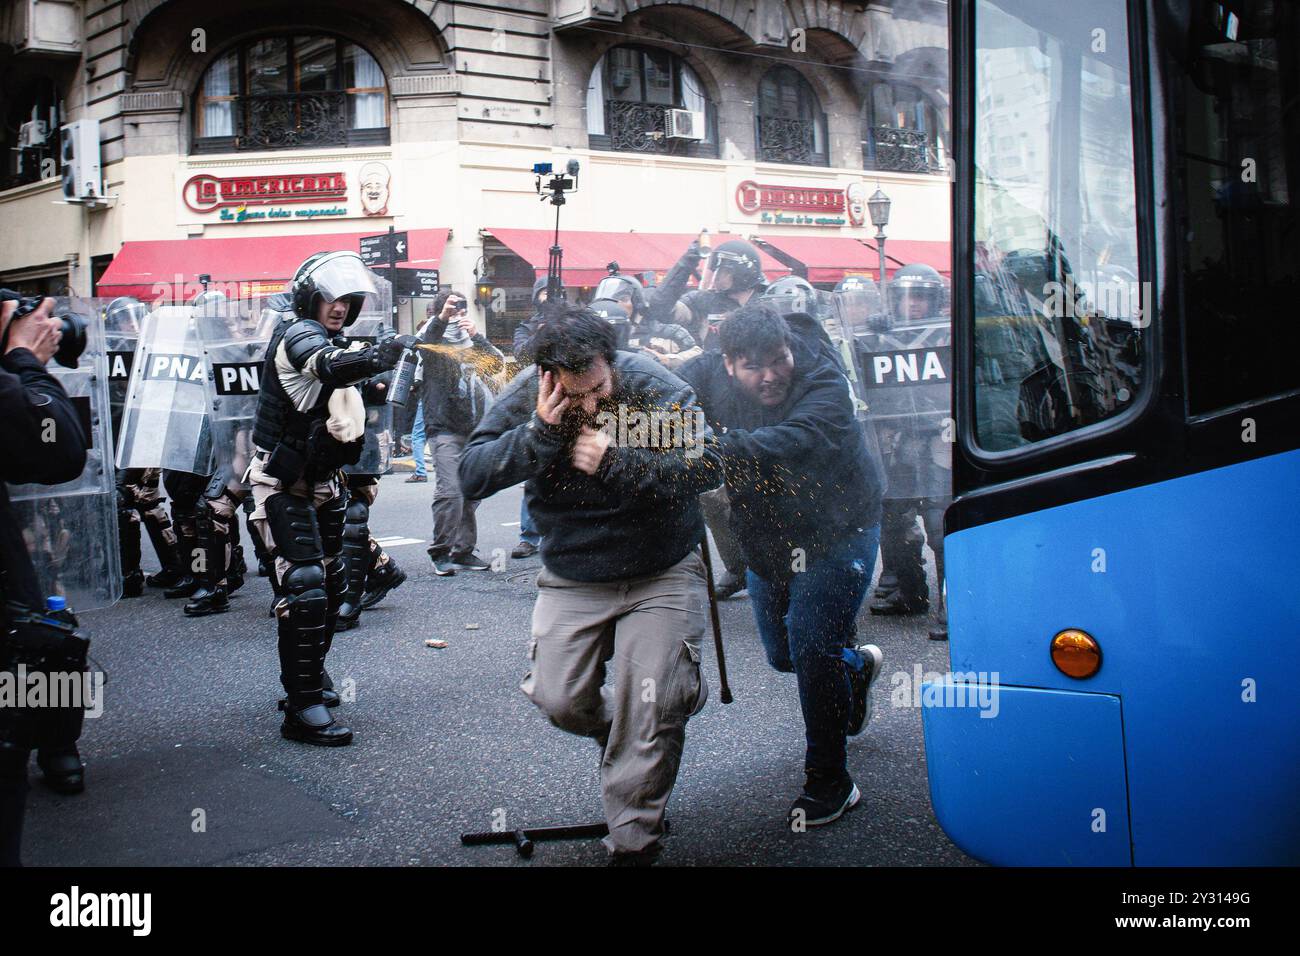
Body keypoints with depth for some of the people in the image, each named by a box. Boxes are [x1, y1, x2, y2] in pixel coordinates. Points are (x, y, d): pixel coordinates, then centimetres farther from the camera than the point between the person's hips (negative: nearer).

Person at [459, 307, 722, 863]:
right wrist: (538, 433, -32)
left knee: (651, 712, -6)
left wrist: (617, 462, -33)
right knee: (560, 703, 1)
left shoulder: (656, 388, -19)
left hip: (661, 572, -2)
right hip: (572, 579, 3)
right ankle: (619, 739, 36)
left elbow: (708, 465, -25)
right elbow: (471, 477, -18)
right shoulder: (526, 397, -12)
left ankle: (632, 840, 13)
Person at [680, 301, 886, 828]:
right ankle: (858, 665, 51)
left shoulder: (825, 387, -29)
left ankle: (829, 784, 3)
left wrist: (715, 446, -63)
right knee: (782, 655, 18)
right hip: (767, 541, 6)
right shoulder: (711, 376, -13)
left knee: (811, 651, -15)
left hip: (836, 533, -6)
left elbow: (789, 443, -47)